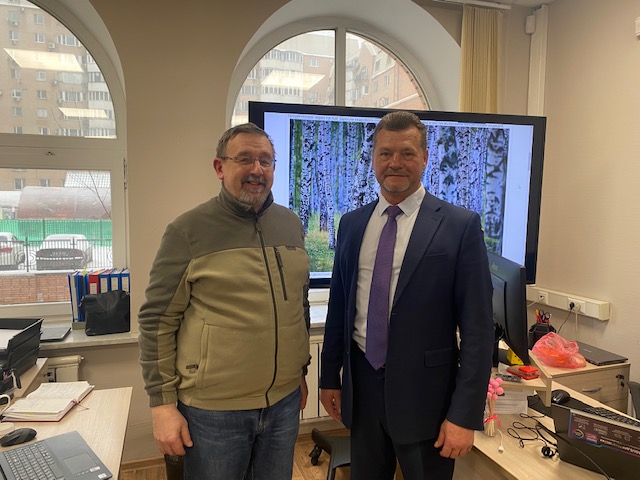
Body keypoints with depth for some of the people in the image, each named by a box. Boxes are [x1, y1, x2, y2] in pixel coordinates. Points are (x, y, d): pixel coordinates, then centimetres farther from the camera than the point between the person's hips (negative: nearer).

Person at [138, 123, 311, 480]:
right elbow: (157, 321, -7)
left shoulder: (291, 224, 4)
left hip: (284, 401, 5)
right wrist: (163, 403, -8)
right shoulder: (189, 231, -9)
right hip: (213, 409, -4)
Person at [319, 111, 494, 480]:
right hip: (361, 384, 4)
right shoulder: (352, 223, 4)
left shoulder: (460, 225, -10)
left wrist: (466, 415, -12)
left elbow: (478, 327, -11)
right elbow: (338, 306, 9)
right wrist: (330, 378, 11)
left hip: (424, 391, -4)